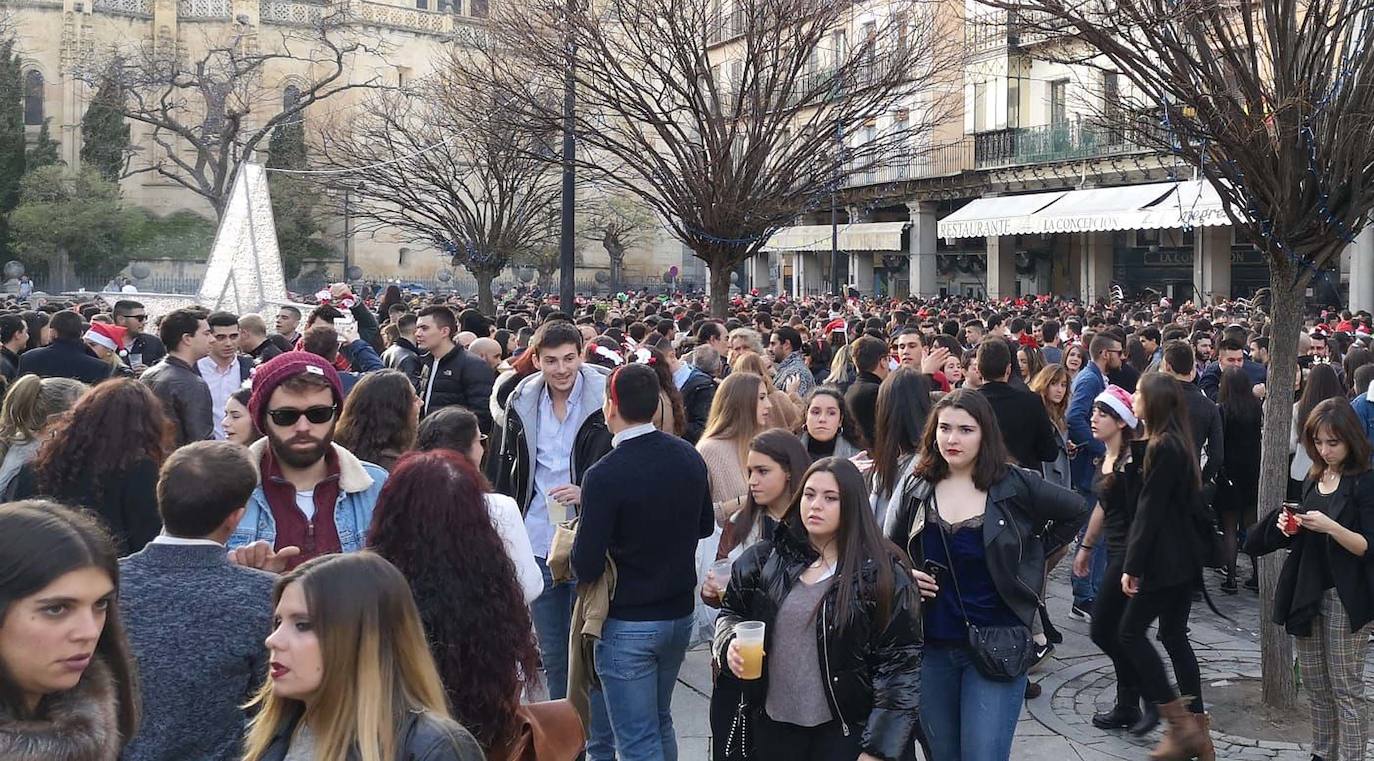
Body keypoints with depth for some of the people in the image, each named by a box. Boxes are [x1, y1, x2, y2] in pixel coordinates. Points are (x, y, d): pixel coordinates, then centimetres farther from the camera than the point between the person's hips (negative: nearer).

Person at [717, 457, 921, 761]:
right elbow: (731, 612, 16)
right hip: (773, 724, 4)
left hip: (846, 730, -3)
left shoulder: (883, 573, -8)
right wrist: (730, 644, -6)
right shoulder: (766, 559, 2)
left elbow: (900, 662, -9)